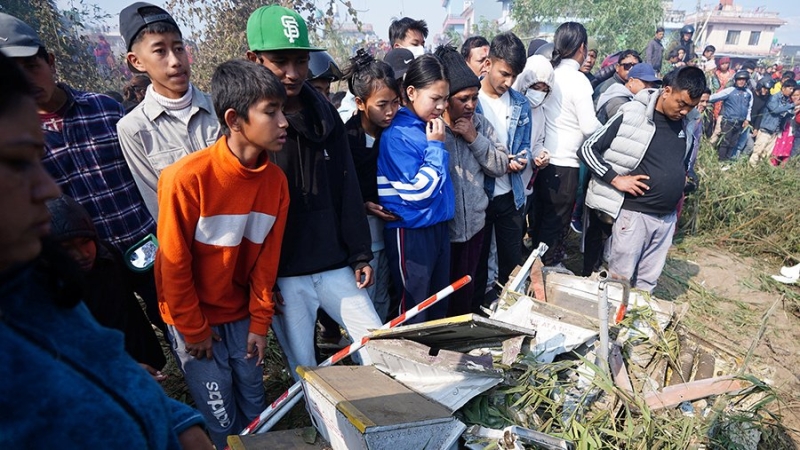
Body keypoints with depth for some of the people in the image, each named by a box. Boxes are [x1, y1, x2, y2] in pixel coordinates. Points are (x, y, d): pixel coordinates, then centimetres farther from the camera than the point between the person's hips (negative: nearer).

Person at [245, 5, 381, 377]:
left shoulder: (325, 114, 6)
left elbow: (347, 189, 8)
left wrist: (360, 254, 6)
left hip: (335, 266, 4)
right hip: (281, 275, -3)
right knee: (306, 371, 10)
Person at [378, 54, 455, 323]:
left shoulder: (431, 128, 7)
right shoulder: (397, 134, -17)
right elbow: (419, 190, -20)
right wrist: (436, 146, -15)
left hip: (438, 227, 8)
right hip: (410, 233, -8)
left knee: (440, 308, 20)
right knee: (414, 315, 7)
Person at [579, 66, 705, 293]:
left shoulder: (686, 125, 7)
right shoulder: (632, 116, -12)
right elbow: (588, 148, -10)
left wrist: (679, 187, 9)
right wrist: (616, 179, -16)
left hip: (667, 217, 6)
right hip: (634, 212, -5)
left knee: (646, 284, 15)